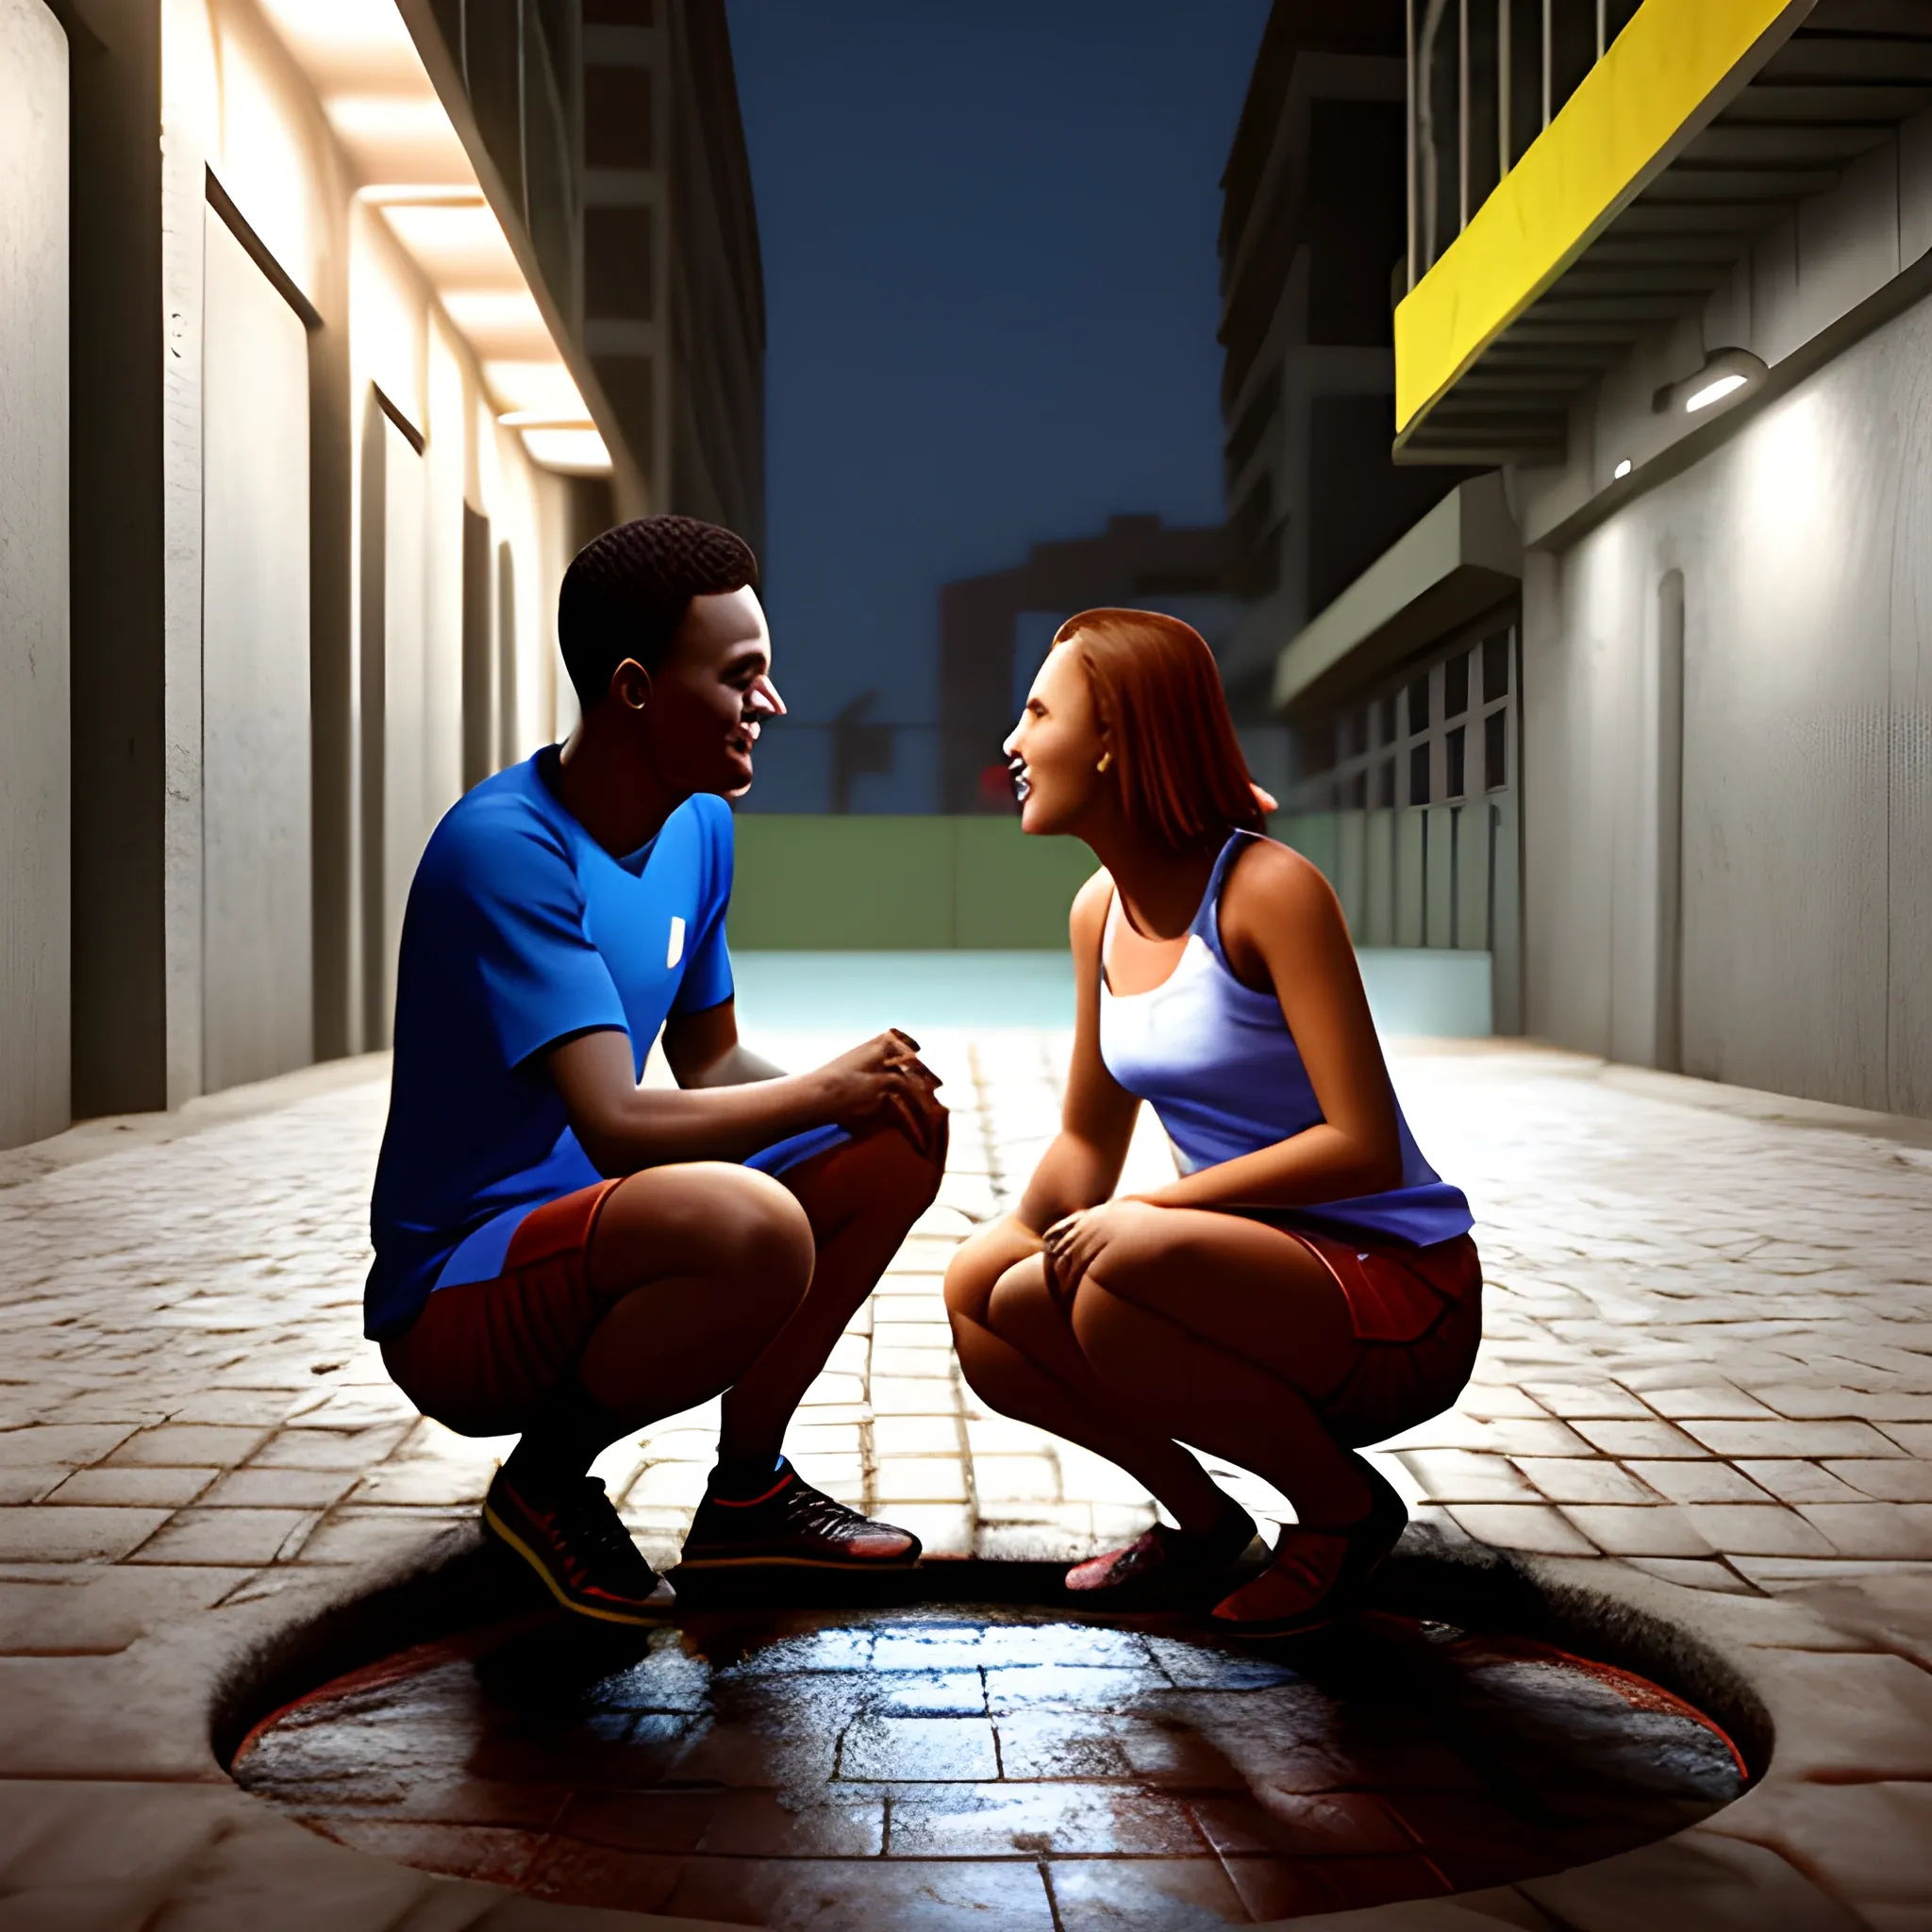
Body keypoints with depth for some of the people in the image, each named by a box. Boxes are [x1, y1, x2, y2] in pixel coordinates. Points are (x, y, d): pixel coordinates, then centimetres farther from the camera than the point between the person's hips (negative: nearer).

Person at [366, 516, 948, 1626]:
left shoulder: (700, 828, 5)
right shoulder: (505, 847, -22)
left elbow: (710, 1059, 14)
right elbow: (617, 1127, -30)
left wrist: (878, 1093, -5)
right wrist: (830, 1087, -16)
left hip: (595, 1230, 9)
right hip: (454, 1302, -9)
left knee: (901, 1141, 3)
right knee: (752, 1224, -36)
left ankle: (747, 1488, 12)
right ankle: (546, 1477, -6)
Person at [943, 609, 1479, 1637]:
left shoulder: (1270, 889, -18)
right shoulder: (1101, 908, 6)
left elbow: (1363, 1148, -23)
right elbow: (1088, 1139, 12)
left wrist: (1156, 1208, -25)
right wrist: (1012, 1238, -7)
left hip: (1399, 1289, -7)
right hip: (1259, 1275, 7)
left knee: (1121, 1278, -34)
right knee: (987, 1307, -12)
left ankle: (1341, 1502, -6)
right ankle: (1198, 1514, 12)